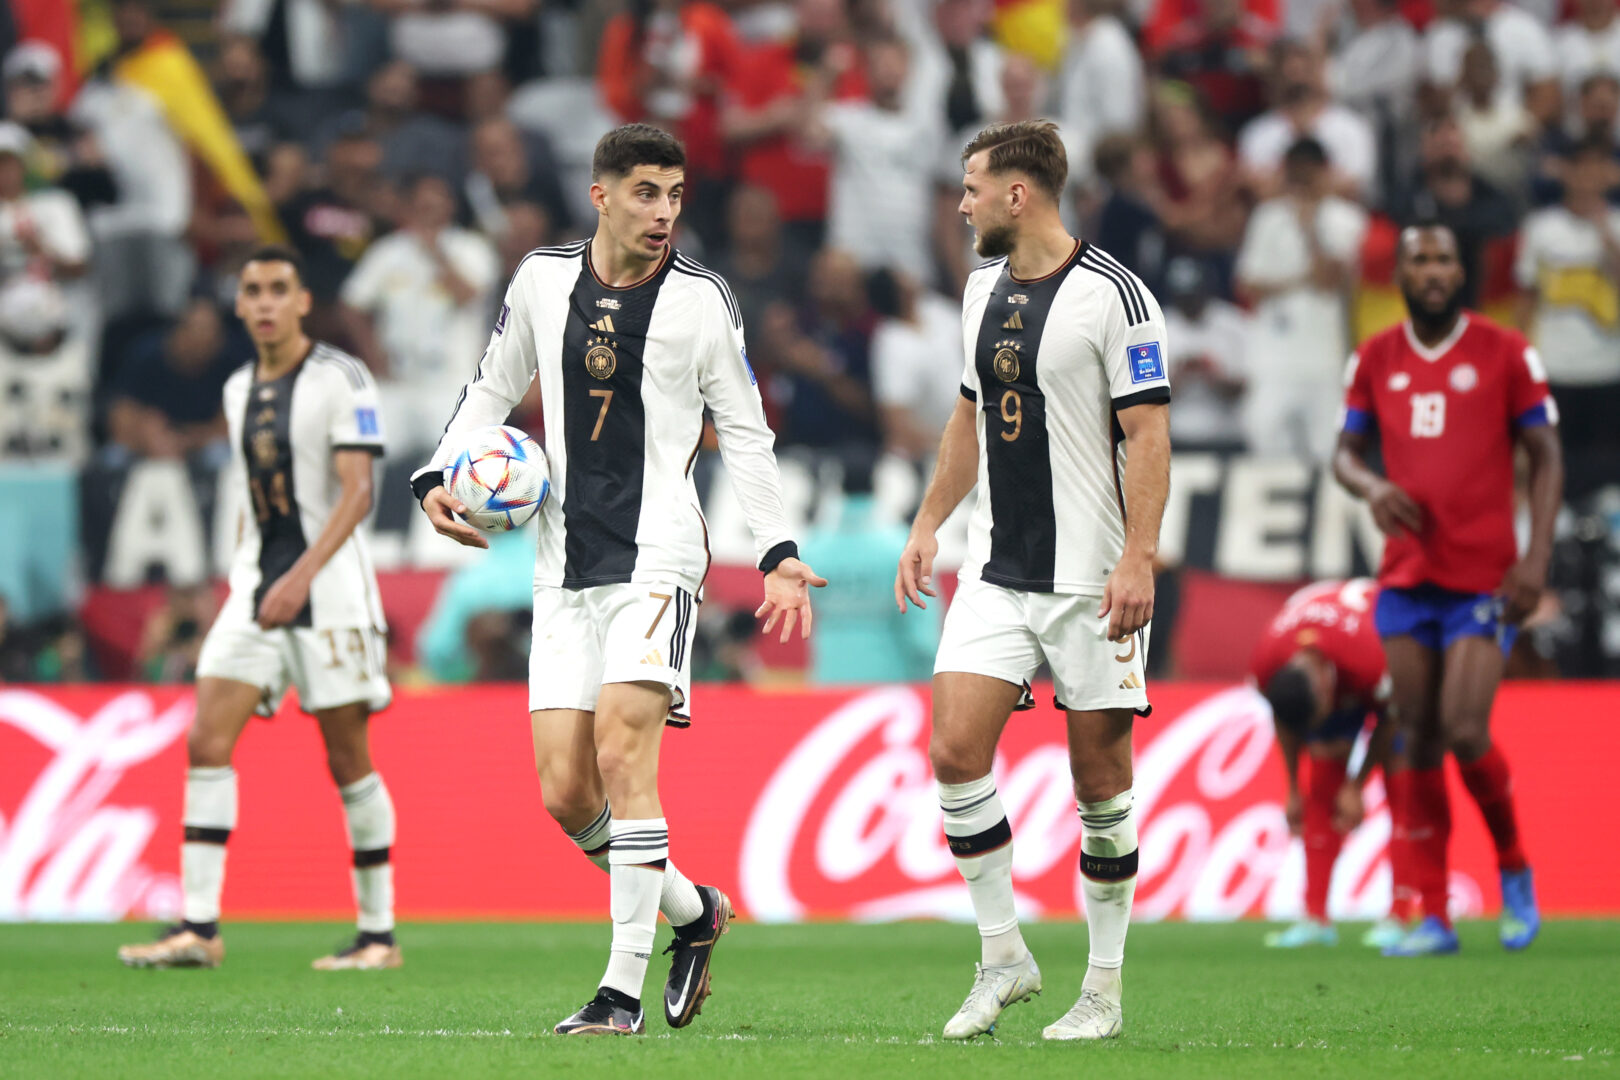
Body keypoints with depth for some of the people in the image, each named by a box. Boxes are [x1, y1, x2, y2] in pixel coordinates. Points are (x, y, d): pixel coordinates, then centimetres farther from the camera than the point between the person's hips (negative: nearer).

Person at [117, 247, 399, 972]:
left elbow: (356, 492, -15)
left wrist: (302, 576, -25)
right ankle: (199, 927, -11)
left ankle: (379, 933, 8)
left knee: (347, 757, -2)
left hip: (329, 585, -6)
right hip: (257, 585, 6)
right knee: (206, 740, -9)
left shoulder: (341, 378, -7)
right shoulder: (239, 390, 14)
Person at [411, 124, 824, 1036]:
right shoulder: (544, 280, 7)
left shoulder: (701, 300, -1)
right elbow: (492, 391, 19)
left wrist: (778, 552, -1)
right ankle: (694, 910, 24)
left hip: (657, 558, -4)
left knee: (622, 753, -19)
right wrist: (441, 478, 3)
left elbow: (744, 428, 7)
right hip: (565, 567, 4)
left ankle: (624, 990, -16)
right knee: (565, 792, -1)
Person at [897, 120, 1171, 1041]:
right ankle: (1004, 956, 6)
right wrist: (928, 527, 20)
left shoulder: (1113, 294, -11)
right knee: (954, 750, -7)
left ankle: (1105, 991, 11)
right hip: (996, 572, 6)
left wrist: (1138, 560, -20)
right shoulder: (985, 288, 12)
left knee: (1100, 776, 1)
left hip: (1091, 576, -6)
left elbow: (1149, 433, -13)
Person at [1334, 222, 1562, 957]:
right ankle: (1433, 917, 7)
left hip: (1484, 578, -4)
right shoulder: (1375, 360, 8)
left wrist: (1536, 557, -10)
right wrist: (1370, 486, -10)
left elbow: (1546, 456, 0)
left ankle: (1515, 870, 13)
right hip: (1406, 577, 4)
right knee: (1420, 741, 2)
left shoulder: (1505, 354, -1)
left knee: (1466, 733, -14)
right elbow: (1346, 451, 14)